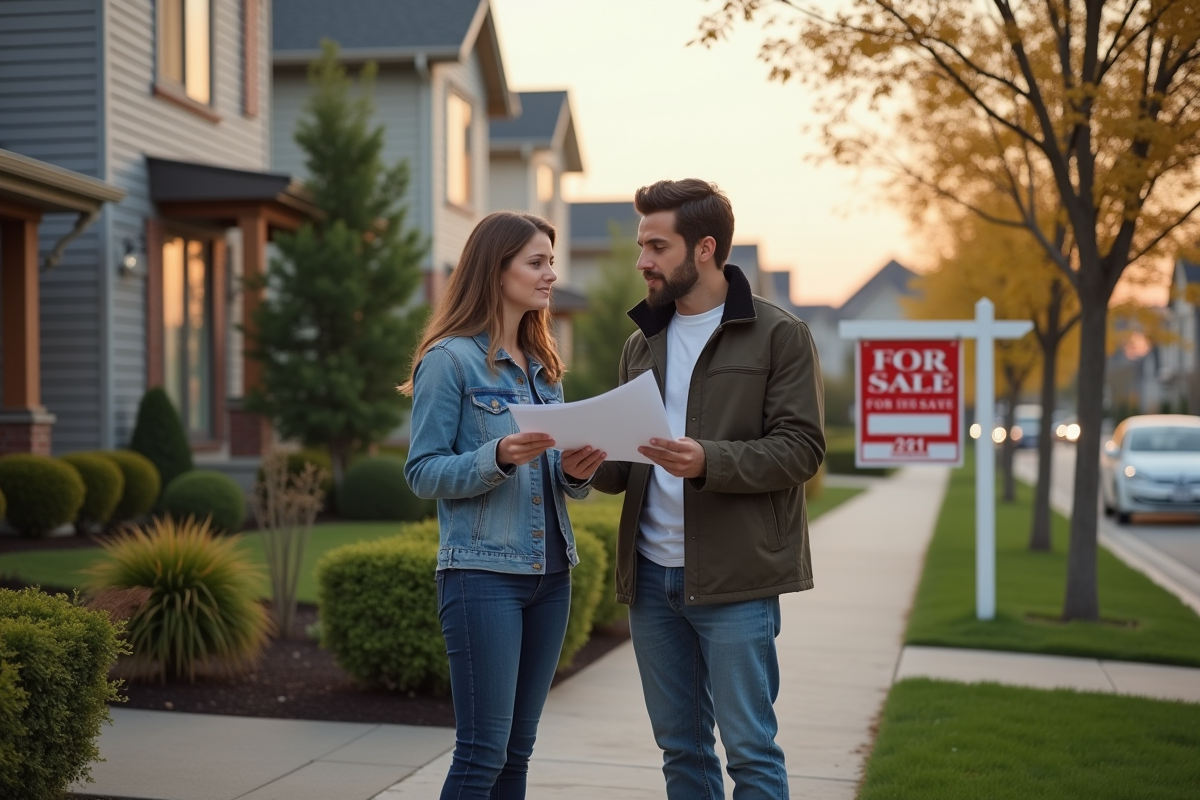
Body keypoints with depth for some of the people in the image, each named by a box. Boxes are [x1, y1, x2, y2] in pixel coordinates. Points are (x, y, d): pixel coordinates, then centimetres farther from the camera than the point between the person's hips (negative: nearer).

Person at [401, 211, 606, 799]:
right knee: (483, 752, -6)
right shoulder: (450, 359, -6)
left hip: (549, 573, 7)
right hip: (482, 573, -7)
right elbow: (423, 472, -9)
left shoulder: (544, 365, 15)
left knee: (518, 750, 10)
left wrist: (576, 471, -4)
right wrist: (498, 458, -24)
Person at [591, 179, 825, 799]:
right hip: (650, 575, 6)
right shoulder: (642, 344, 15)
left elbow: (802, 447, -10)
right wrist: (595, 464, -5)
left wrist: (709, 462, -24)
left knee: (751, 750, -1)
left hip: (735, 581, -6)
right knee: (681, 749, 13)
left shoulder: (778, 335, -3)